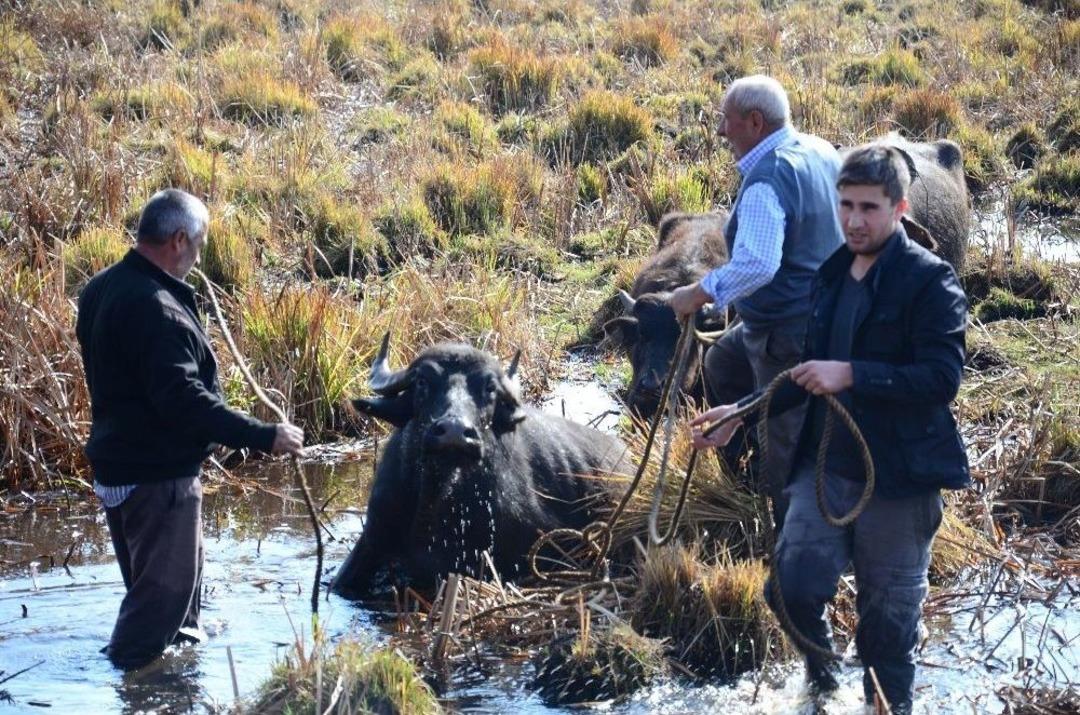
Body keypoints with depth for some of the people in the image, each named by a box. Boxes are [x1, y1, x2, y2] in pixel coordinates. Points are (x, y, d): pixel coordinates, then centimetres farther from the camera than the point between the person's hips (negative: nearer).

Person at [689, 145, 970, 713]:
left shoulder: (929, 280, -12)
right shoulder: (832, 274, 10)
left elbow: (942, 378, -20)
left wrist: (850, 375, -26)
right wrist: (743, 413, 12)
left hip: (897, 480, -6)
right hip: (825, 467, 6)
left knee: (887, 622, 5)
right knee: (792, 587, -3)